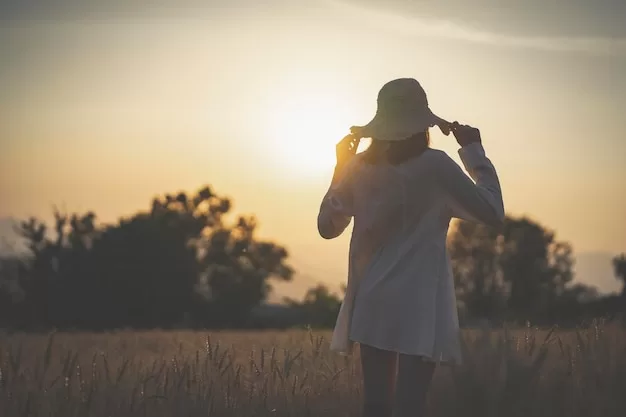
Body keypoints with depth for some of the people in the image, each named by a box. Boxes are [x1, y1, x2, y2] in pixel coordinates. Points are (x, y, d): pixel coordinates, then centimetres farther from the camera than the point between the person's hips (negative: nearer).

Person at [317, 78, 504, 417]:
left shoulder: (359, 167, 4)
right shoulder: (434, 166, -9)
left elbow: (328, 226, 15)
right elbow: (493, 212, -3)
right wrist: (474, 151, 5)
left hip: (370, 306, 5)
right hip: (417, 307, -5)